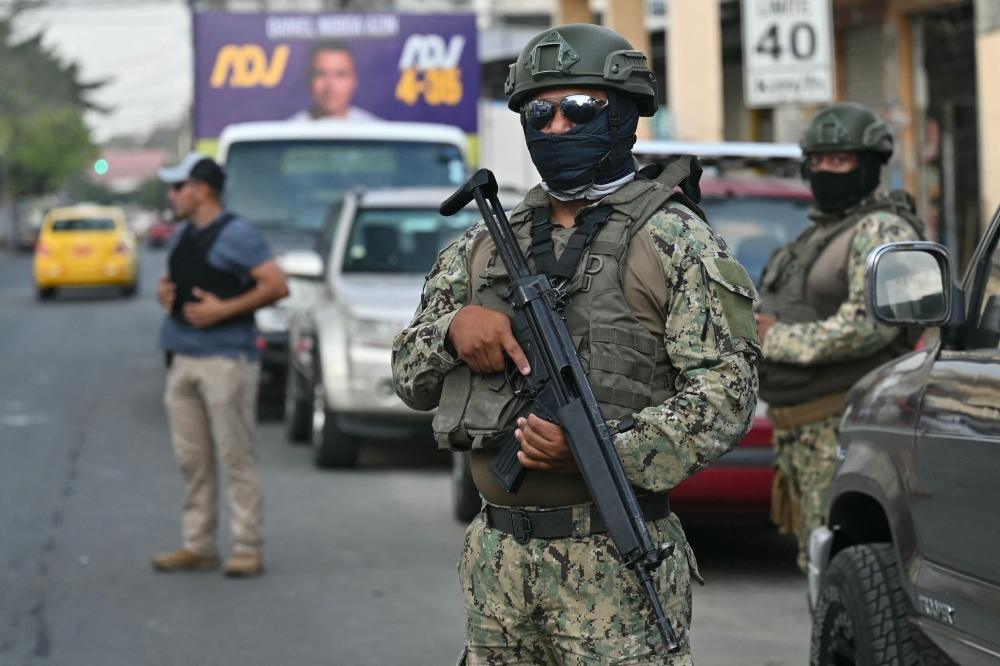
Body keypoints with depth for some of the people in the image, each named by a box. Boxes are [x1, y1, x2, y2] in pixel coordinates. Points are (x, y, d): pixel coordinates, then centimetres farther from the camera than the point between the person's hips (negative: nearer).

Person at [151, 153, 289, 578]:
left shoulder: (235, 235, -8)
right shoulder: (182, 235, 17)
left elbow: (276, 285, -14)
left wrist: (223, 309, -18)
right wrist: (164, 294, 6)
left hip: (226, 356, -8)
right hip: (182, 358, 8)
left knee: (235, 456, -6)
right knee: (192, 459, 9)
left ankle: (247, 548, -3)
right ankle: (198, 546, 14)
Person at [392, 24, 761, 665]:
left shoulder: (676, 242, -1)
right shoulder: (484, 245, 16)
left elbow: (726, 391, -11)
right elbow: (410, 375, 17)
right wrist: (455, 327, -7)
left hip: (617, 561, -5)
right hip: (497, 557, 5)